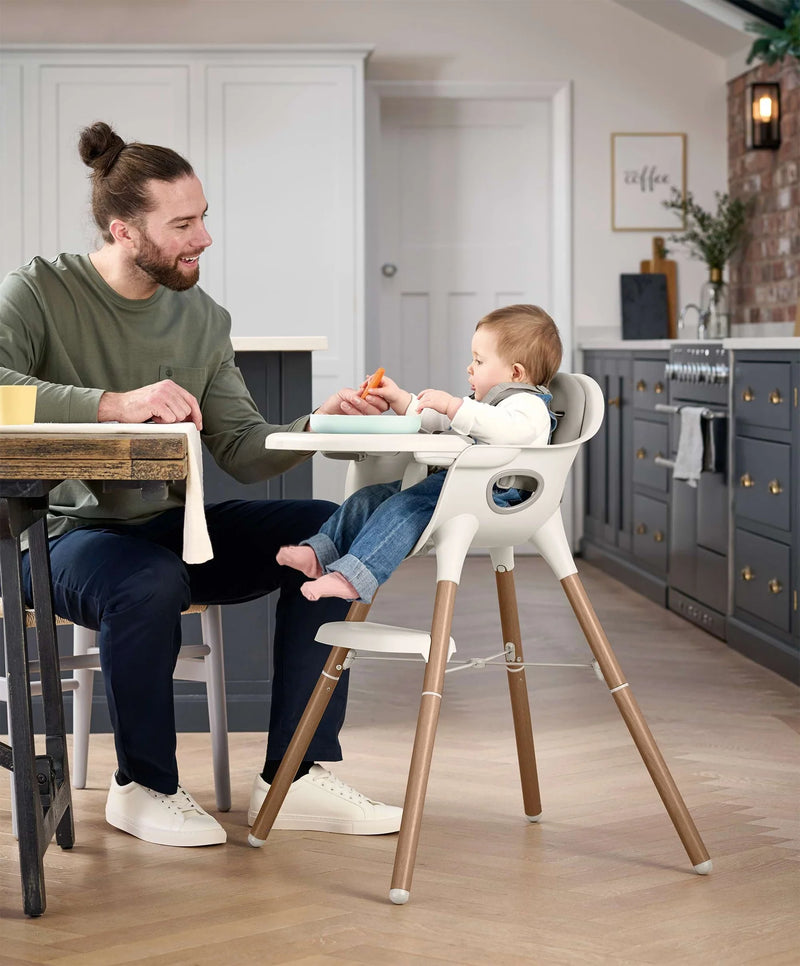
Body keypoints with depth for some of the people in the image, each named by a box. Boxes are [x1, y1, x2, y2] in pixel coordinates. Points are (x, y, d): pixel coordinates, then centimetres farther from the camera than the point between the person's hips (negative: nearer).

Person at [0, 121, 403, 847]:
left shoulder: (203, 319, 7)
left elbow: (244, 452, 3)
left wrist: (315, 425, -17)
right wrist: (116, 404, -38)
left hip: (172, 528, 6)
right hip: (74, 534, -6)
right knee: (150, 581, -38)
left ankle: (295, 778, -10)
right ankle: (145, 787, -12)